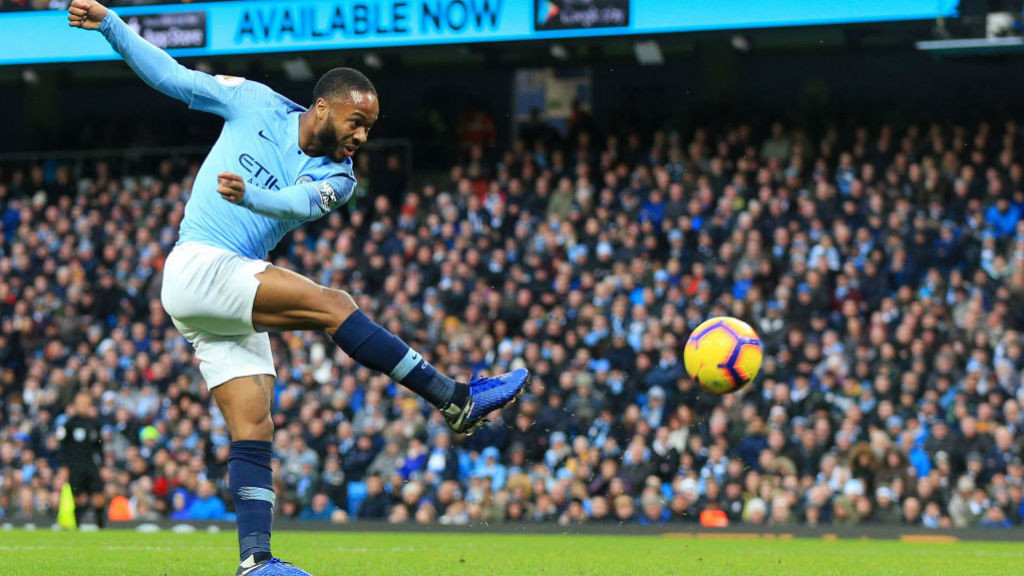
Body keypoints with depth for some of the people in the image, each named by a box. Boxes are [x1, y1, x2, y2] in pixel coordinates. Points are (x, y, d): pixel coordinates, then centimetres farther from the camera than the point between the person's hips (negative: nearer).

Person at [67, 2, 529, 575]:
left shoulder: (337, 178, 4)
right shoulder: (255, 103, 0)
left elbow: (298, 203, -19)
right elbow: (171, 76, 6)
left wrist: (249, 195, -40)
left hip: (235, 295, 6)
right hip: (198, 269, -6)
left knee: (254, 430, -4)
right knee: (333, 305, -20)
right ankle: (460, 402, -22)